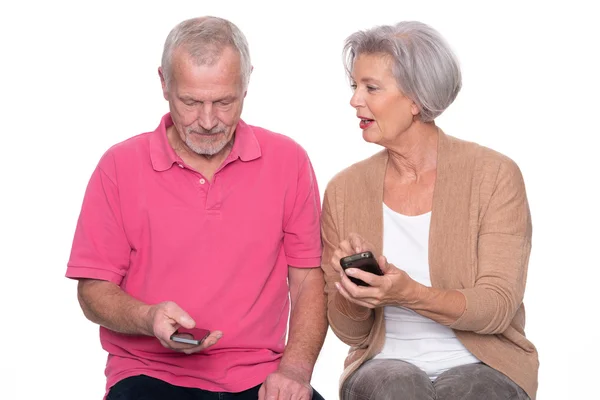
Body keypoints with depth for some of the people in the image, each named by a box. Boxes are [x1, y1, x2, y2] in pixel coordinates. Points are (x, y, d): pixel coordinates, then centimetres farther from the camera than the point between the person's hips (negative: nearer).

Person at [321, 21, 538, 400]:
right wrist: (351, 291, -18)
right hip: (387, 363, 2)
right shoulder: (345, 189, 3)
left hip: (482, 365, -1)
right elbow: (350, 332, 5)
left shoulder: (495, 174, -5)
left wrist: (409, 294, -28)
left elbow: (498, 307, -12)